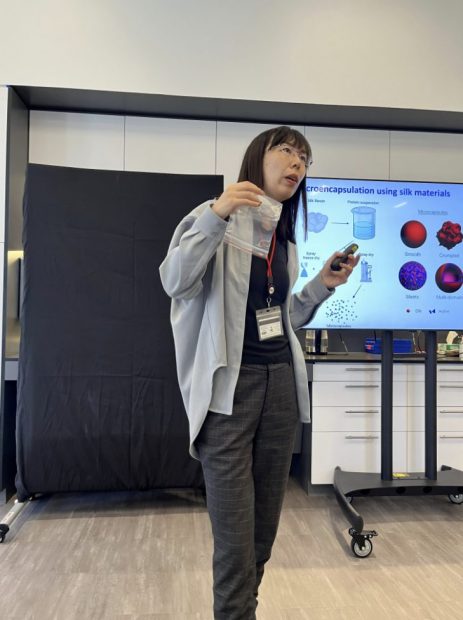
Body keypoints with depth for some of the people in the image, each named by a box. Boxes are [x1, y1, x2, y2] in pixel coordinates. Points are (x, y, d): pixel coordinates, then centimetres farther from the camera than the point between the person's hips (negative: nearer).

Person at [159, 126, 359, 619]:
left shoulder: (285, 239, 16)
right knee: (235, 536, -4)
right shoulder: (219, 216, -2)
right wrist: (216, 216, -23)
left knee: (265, 528, 15)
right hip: (229, 387, -6)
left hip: (280, 383, 7)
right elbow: (174, 283, -15)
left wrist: (323, 285, 7)